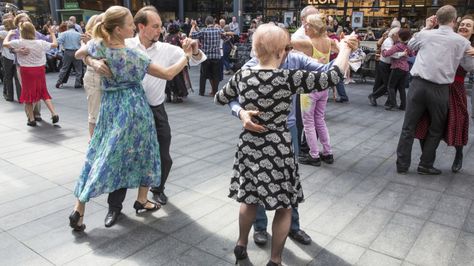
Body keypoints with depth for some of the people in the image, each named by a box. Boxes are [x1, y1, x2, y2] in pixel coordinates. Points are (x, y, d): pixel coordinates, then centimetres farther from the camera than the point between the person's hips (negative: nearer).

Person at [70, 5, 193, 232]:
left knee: (99, 155, 9)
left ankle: (79, 210, 8)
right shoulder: (133, 56, -20)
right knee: (143, 151, 14)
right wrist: (187, 55, -4)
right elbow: (168, 74, -15)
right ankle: (142, 200, 27)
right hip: (133, 108, -5)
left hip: (109, 106, 5)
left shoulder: (97, 46, -5)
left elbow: (78, 55, 18)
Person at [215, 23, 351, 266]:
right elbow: (332, 76, -14)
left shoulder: (242, 76, -4)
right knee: (284, 206, 14)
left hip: (249, 147, 5)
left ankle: (241, 246, 42)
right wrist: (346, 46, 3)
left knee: (249, 198, 25)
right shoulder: (287, 79, -18)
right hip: (277, 151, -5)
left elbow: (219, 99, 12)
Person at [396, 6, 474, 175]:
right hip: (440, 90, -1)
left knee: (408, 127, 7)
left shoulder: (425, 35, 3)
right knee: (436, 130, 15)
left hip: (418, 84, 1)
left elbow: (410, 46, 25)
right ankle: (425, 165, 19)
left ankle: (402, 165, 11)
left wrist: (426, 28, 26)